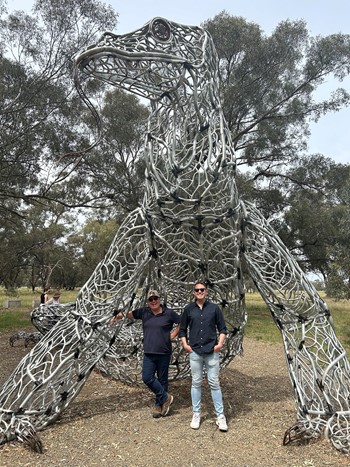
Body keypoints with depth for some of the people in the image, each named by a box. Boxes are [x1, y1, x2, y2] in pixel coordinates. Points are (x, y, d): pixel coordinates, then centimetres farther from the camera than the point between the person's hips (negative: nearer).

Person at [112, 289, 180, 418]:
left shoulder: (169, 313, -7)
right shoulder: (144, 312, 1)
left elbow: (181, 322, 4)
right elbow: (131, 314, 10)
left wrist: (173, 335, -3)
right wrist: (120, 314, -8)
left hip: (164, 353, -3)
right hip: (149, 353, 3)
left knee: (162, 379, 9)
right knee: (147, 377, -6)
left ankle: (159, 405, 28)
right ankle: (166, 398, 12)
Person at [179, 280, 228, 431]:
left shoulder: (214, 308, 1)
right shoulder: (188, 309, 3)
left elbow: (222, 328, 7)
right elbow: (182, 329, 12)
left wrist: (220, 343, -5)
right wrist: (185, 344, 0)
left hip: (212, 352, -1)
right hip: (194, 352, 1)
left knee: (214, 383, 5)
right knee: (196, 383, 10)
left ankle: (220, 416, 15)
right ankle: (196, 414, 23)